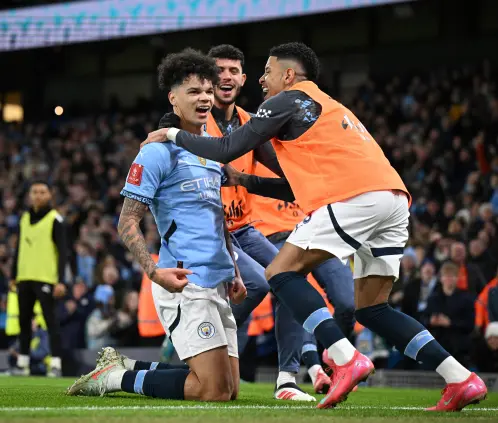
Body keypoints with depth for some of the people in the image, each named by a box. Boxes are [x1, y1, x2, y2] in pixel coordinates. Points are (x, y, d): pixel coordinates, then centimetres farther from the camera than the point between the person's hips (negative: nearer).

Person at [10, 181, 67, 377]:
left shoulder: (55, 219, -4)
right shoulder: (24, 218, 13)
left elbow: (63, 252, -8)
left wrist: (61, 281, -16)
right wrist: (14, 276, 17)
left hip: (46, 279, -6)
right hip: (24, 278, 6)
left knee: (51, 321, -8)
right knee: (24, 322, 11)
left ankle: (56, 364, -9)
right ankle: (22, 363, 19)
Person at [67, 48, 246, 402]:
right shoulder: (159, 152, -8)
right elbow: (127, 222, -10)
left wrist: (234, 272, 19)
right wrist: (154, 271, -23)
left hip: (218, 284, 9)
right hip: (184, 284, -9)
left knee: (230, 389, 8)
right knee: (215, 390, -14)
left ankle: (124, 369, 18)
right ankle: (118, 377, 2)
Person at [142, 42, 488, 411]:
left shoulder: (290, 100, 9)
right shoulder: (330, 108, 34)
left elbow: (228, 149, 5)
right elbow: (302, 187, 37)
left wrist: (175, 135, 18)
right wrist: (244, 181, 37)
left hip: (353, 197, -9)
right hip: (394, 195, 9)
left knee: (282, 272, -2)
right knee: (370, 308, 12)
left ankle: (346, 359, -18)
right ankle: (462, 379, 2)